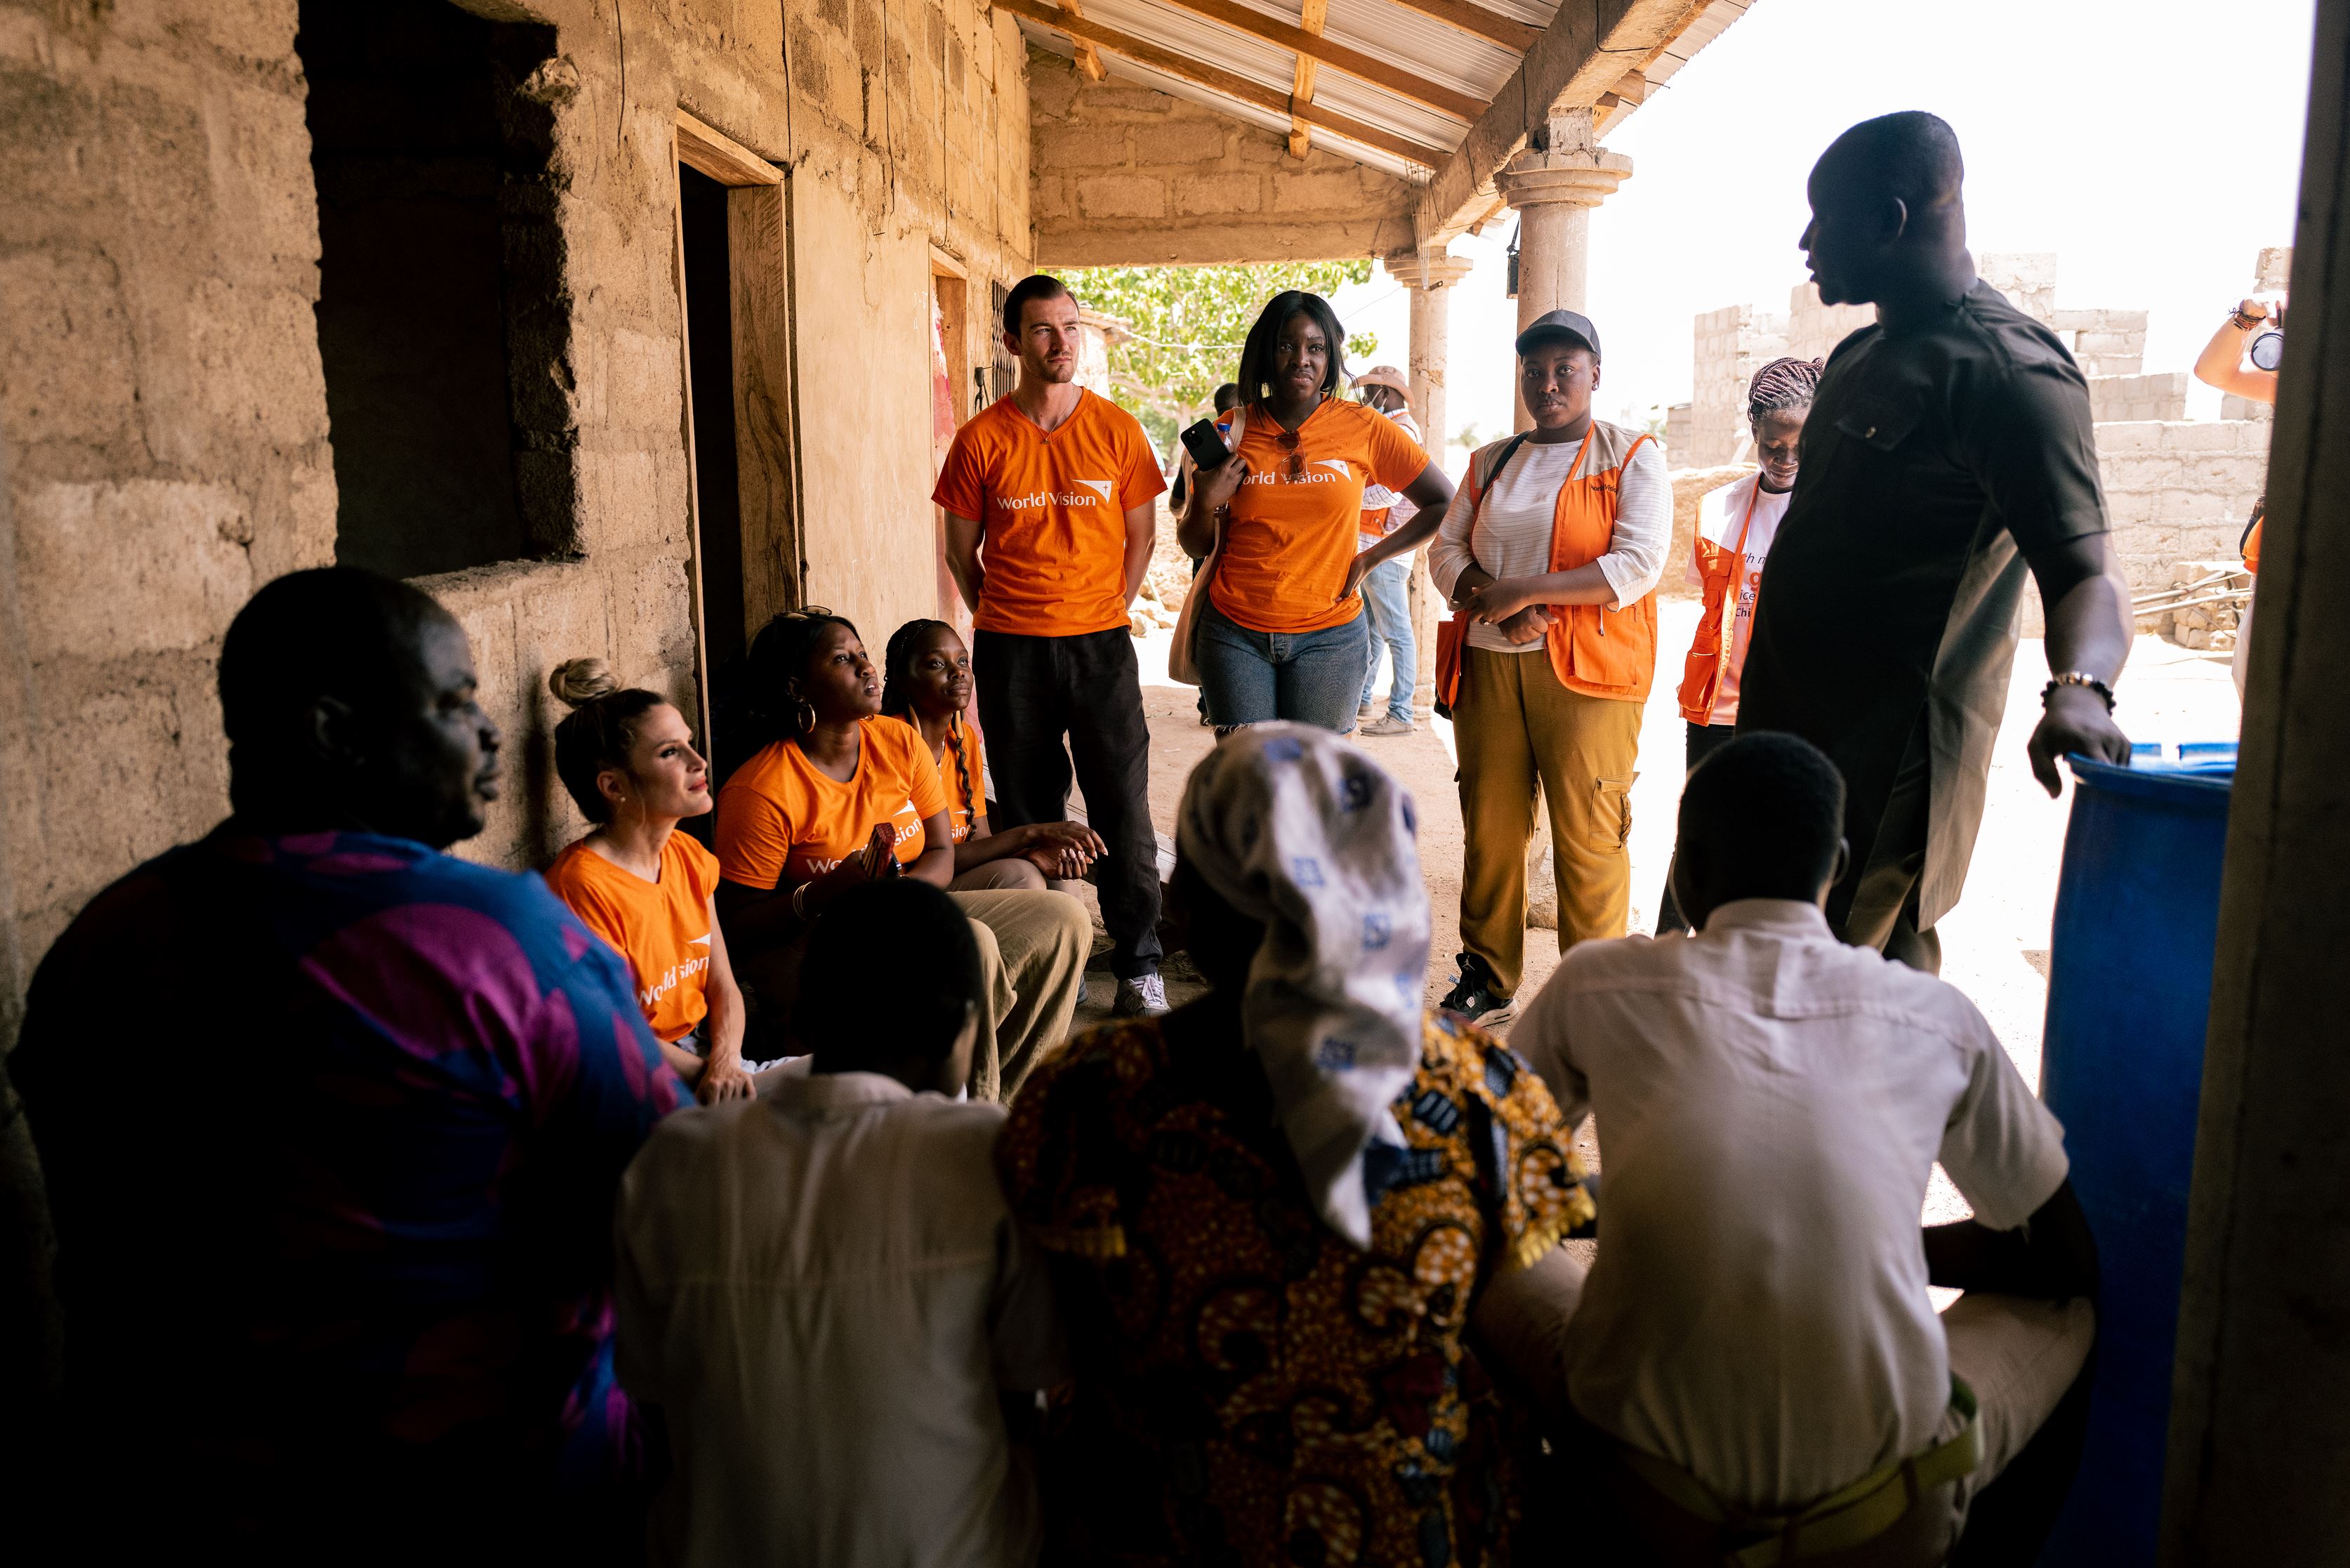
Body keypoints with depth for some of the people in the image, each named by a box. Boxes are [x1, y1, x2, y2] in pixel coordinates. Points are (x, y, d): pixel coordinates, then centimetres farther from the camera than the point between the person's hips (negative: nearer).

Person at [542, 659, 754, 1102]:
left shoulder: (691, 858, 5)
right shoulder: (580, 886, -20)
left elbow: (723, 987, 4)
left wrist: (726, 1062, -15)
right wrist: (712, 1075, -16)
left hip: (705, 1054, 8)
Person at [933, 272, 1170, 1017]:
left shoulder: (1117, 430, 2)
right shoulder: (981, 440, 0)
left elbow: (1140, 538, 10)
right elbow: (962, 552, 8)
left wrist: (1105, 615, 6)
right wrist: (1003, 624, 7)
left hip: (1100, 646, 0)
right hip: (1011, 651, 0)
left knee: (1123, 810, 0)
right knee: (1028, 814, 8)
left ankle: (1139, 969, 10)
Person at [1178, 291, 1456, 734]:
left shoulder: (1363, 428, -2)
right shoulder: (1231, 432, 3)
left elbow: (1445, 505, 4)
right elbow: (1195, 547, 9)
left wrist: (1368, 560, -2)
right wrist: (1207, 502, -11)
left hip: (1329, 636, -1)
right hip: (1235, 634, 1)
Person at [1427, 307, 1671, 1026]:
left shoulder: (1633, 455, 4)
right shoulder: (1491, 463, 19)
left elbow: (1638, 564, -8)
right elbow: (1447, 550, 11)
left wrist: (1525, 590, -13)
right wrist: (1498, 605, -9)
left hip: (1586, 670, -4)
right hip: (1490, 664, 4)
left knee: (1587, 834, -5)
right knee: (1490, 824, 6)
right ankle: (1487, 981, 18)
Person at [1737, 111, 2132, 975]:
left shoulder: (2008, 369, -14)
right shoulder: (1862, 354, 16)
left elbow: (2087, 573, -22)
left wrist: (2080, 686, -42)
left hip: (1891, 768, -9)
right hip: (1792, 738, 10)